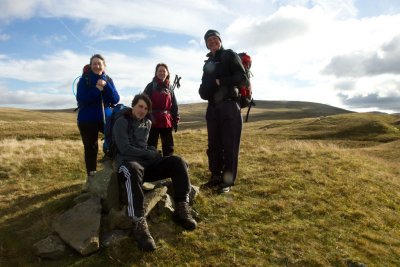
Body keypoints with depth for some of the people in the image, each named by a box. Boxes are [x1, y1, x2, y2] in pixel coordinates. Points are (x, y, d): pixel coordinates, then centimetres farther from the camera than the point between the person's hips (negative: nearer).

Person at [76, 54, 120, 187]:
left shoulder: (108, 80, 6)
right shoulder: (84, 79, -3)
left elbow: (115, 99, -5)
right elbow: (81, 99, -16)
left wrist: (105, 86, -18)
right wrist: (97, 89, -22)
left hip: (106, 117, 3)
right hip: (87, 119, -3)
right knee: (91, 148, 3)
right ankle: (91, 176, 17)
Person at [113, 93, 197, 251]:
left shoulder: (147, 123, 20)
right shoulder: (122, 122, 0)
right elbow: (124, 148, -11)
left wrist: (152, 152, 8)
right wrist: (150, 154, -9)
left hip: (147, 161, 6)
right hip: (127, 161, -6)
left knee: (178, 162, -15)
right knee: (134, 171, -43)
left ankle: (181, 209, -17)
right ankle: (139, 224, -43)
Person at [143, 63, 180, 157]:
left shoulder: (169, 88, 11)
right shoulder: (151, 86, 0)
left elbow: (174, 105, 13)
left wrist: (176, 120, 9)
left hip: (167, 121, 4)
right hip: (153, 120, -4)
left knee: (169, 146, 11)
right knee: (151, 146, 2)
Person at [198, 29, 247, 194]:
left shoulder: (230, 55, 4)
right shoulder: (208, 63, 22)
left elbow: (242, 77, -6)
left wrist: (221, 82, -15)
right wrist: (203, 90, 2)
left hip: (229, 106, -6)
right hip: (212, 107, 6)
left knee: (229, 145, -5)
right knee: (214, 145, 7)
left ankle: (227, 181, 1)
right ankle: (215, 177, 17)